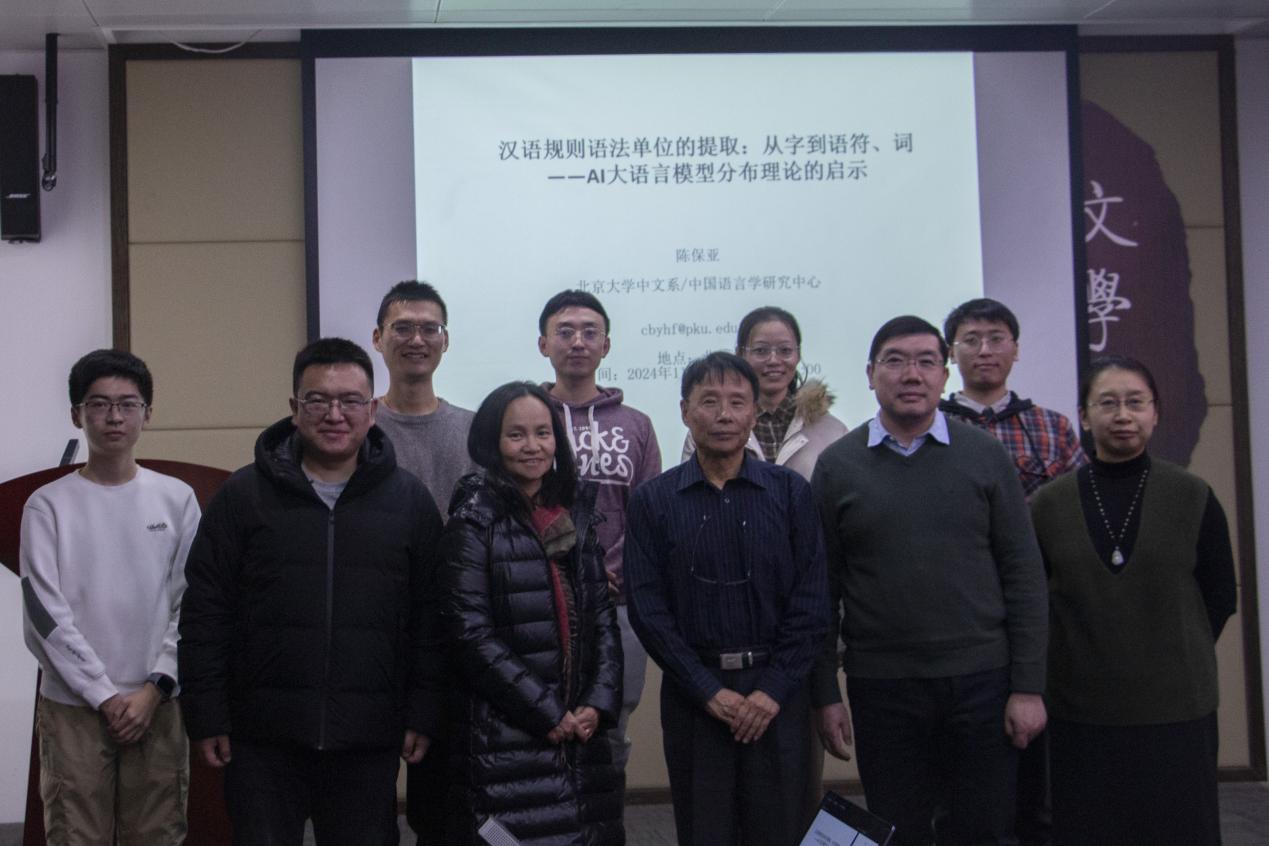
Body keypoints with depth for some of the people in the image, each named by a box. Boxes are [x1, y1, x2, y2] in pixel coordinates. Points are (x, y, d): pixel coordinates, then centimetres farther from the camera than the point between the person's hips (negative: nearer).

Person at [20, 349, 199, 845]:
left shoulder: (177, 499, 5)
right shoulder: (48, 505, -1)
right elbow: (44, 616, -5)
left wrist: (154, 690, -7)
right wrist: (105, 695, -9)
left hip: (156, 705, 1)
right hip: (73, 707, -1)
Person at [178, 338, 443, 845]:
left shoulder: (409, 500, 6)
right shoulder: (243, 495, 2)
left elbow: (429, 620, 6)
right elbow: (204, 615, 2)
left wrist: (423, 716, 1)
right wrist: (206, 718, -2)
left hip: (368, 746, 1)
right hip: (262, 744, -1)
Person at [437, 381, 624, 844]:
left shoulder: (575, 514, 12)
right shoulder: (473, 522, -6)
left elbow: (603, 617, 11)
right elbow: (471, 636, -12)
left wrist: (599, 704, -2)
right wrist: (547, 714, -12)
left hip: (580, 727, 6)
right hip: (502, 740, -5)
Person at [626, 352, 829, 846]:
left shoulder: (791, 493, 3)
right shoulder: (652, 501, 2)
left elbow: (811, 601, 0)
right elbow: (648, 608, -2)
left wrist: (773, 690, -9)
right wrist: (710, 691, -9)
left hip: (778, 694, 0)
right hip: (693, 697, 0)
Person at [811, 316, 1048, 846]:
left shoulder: (985, 456, 2)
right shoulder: (837, 466, 3)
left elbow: (1023, 577, 1)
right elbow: (823, 590, 3)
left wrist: (1029, 686, -4)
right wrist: (825, 693, -1)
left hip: (981, 681, 0)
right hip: (881, 687, 0)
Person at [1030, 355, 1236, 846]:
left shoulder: (1193, 498, 1)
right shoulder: (1048, 506, 2)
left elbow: (1220, 597, 6)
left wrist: (1172, 661, 3)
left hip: (1177, 711, 0)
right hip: (1082, 713, 1)